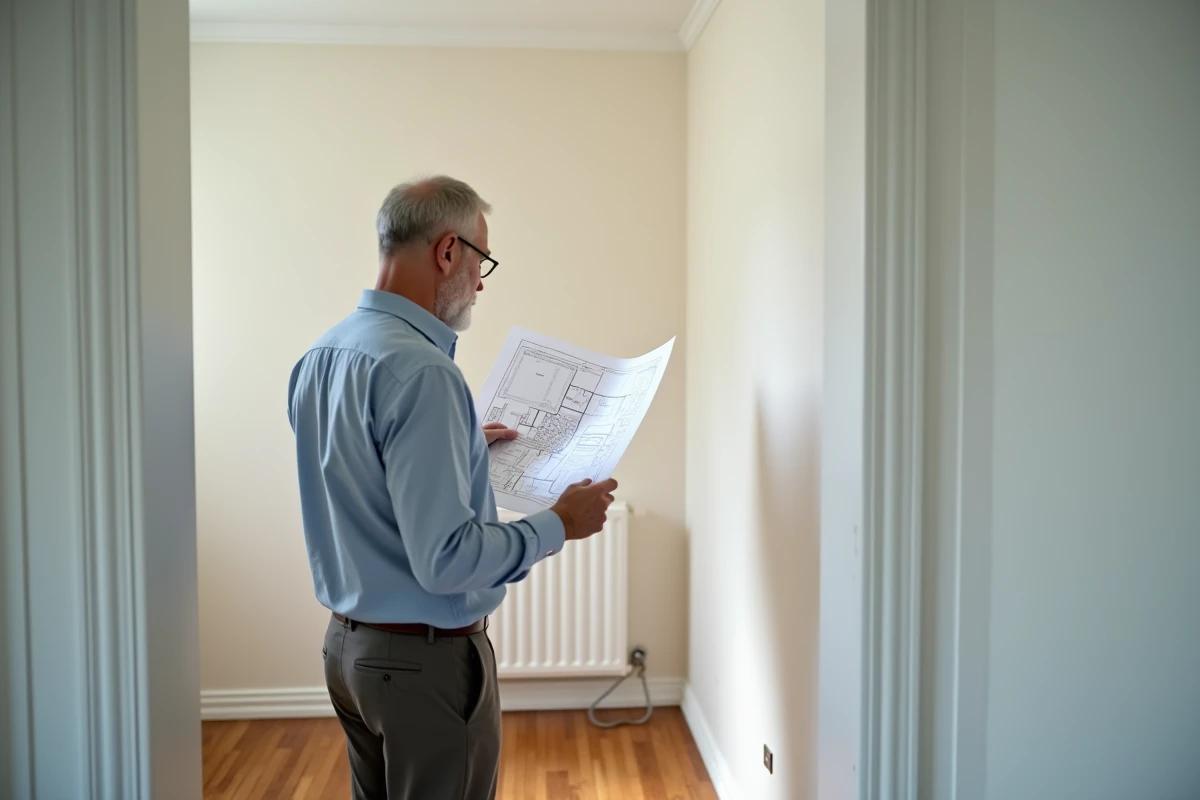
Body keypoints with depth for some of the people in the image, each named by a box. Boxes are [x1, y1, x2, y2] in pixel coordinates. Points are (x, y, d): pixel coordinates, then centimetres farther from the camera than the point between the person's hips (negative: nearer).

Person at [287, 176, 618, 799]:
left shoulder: (318, 357, 3)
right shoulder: (420, 370, -26)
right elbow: (445, 558, -28)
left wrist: (464, 446, 18)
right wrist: (559, 525, -15)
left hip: (346, 644, 9)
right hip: (426, 657, -9)